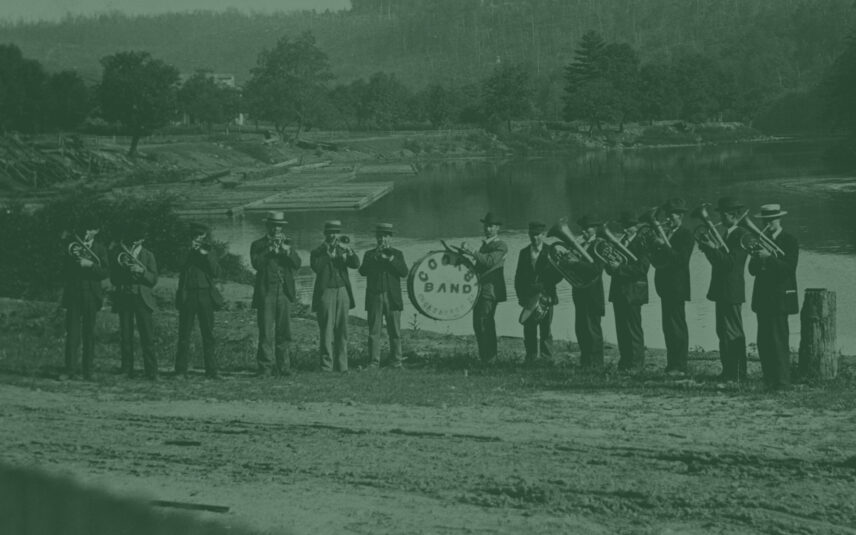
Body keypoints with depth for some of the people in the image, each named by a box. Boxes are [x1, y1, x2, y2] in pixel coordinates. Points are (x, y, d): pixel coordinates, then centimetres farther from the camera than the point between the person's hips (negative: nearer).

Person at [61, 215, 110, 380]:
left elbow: (105, 272, -2)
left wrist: (90, 264, -15)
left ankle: (88, 371, 5)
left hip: (91, 296, 1)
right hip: (73, 294, 0)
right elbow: (65, 272, 4)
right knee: (72, 333, -7)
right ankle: (71, 370, -8)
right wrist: (72, 258, -12)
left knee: (89, 334, 2)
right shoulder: (72, 247, 10)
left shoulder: (100, 249, 10)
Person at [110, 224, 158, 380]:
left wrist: (141, 271, -14)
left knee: (147, 337, -7)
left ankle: (151, 371, -8)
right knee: (125, 337, 0)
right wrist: (123, 268, -9)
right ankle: (126, 371, 5)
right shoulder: (119, 254, 11)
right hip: (123, 298, 1)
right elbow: (113, 279, 8)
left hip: (142, 298, -1)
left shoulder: (148, 255, 9)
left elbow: (154, 279, 3)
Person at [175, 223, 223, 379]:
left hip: (205, 294, 1)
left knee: (208, 334, 1)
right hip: (188, 295, -1)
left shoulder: (209, 253, 13)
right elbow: (180, 271, -7)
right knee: (184, 334, -4)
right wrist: (191, 251, -11)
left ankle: (211, 370, 4)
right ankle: (181, 370, -1)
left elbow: (216, 273, 0)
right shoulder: (186, 253, 9)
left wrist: (206, 255, -9)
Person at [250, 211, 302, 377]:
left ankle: (282, 367, 7)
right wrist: (270, 249, -15)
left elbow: (297, 264, 2)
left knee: (284, 333, 3)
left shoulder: (287, 243, 16)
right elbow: (256, 263, -12)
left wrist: (287, 250, -14)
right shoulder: (258, 245, 6)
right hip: (266, 293, -3)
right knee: (266, 333, -7)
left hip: (284, 293, 3)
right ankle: (266, 368, -5)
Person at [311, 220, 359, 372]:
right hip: (325, 292, -4)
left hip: (343, 292, 4)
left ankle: (341, 365, 7)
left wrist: (348, 251, -20)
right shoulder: (317, 252, 5)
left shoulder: (343, 249, 14)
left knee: (342, 330, 3)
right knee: (327, 330, -8)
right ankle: (326, 364, -8)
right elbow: (316, 267, -14)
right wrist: (328, 252, -16)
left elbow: (356, 264, -3)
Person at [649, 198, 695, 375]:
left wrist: (664, 245, -22)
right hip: (665, 286, 8)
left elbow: (681, 259, -19)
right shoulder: (665, 233, 17)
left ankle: (679, 367, -8)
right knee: (668, 327, 9)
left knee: (677, 326, -8)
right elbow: (656, 260, 13)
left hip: (677, 286, -8)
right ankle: (672, 364, 13)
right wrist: (655, 247, -6)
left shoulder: (686, 235, -6)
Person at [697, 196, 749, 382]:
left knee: (733, 333, -6)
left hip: (732, 292, -10)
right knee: (723, 332, 12)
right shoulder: (726, 234, 15)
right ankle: (727, 371, 18)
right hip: (721, 290, 10)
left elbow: (731, 262, -22)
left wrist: (714, 249, -22)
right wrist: (708, 249, 1)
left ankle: (738, 373, -3)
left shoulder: (741, 236, -14)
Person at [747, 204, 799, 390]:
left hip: (780, 297, -6)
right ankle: (769, 380, 9)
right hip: (762, 297, 6)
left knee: (778, 340, -10)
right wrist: (756, 259, -12)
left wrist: (769, 258, -22)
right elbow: (752, 270, 9)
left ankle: (782, 380, -8)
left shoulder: (790, 241, -2)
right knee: (764, 342, 5)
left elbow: (789, 268, -13)